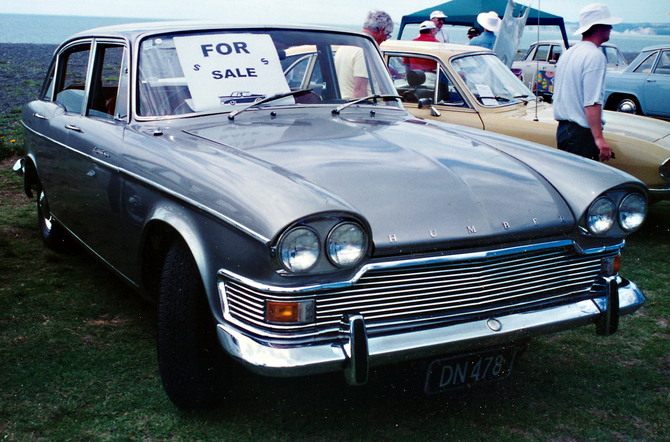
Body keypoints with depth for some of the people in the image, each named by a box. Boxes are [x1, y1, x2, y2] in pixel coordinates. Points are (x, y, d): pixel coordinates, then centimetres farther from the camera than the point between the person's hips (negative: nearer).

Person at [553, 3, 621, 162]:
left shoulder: (567, 54, 15)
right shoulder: (595, 56, -13)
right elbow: (592, 102, -21)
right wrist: (599, 138, -22)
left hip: (562, 129, 9)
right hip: (582, 133, -9)